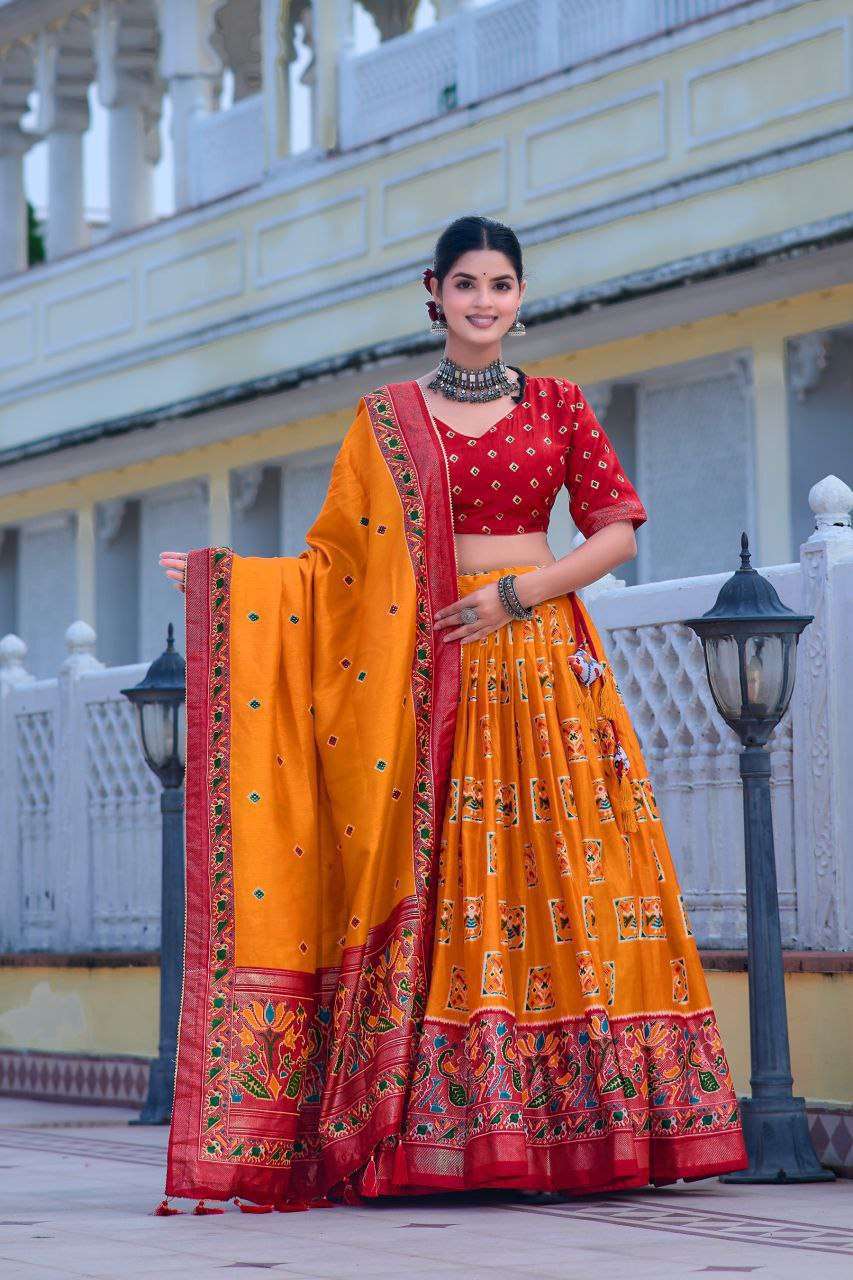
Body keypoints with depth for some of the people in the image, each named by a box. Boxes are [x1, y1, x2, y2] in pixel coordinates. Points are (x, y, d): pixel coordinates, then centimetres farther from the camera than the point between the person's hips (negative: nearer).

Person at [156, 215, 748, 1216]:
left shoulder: (557, 405, 9)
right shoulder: (388, 419, 8)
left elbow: (617, 531, 4)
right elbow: (340, 561, 6)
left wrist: (521, 591, -8)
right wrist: (222, 578, -4)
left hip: (545, 662, 0)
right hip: (430, 672, 0)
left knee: (558, 877, -6)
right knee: (443, 883, -6)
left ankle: (575, 1127, -2)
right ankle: (436, 1134, -5)